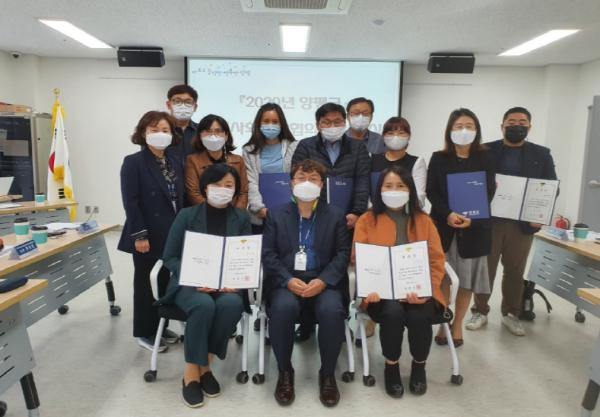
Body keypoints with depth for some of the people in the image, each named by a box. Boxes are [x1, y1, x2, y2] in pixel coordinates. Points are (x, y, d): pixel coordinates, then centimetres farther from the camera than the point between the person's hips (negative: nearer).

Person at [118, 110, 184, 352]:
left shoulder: (176, 162, 9)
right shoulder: (133, 162, -8)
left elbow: (182, 198, 10)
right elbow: (130, 202, -13)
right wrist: (139, 235, -18)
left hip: (172, 234, 5)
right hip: (148, 235, -5)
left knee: (165, 281, 13)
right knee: (145, 283, 8)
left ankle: (159, 326, 30)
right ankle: (144, 332, 22)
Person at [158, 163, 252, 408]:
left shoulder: (242, 218, 8)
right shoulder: (187, 215, 3)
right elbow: (169, 257, 0)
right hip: (190, 284, -1)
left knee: (232, 304, -32)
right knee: (204, 305, -34)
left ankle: (204, 364, -11)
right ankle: (192, 371, -15)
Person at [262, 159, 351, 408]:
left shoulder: (336, 215, 12)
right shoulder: (276, 215, 12)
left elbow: (343, 254, 2)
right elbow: (268, 254, 2)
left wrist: (323, 280, -15)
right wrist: (288, 280, -15)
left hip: (324, 282, 0)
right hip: (286, 281, 0)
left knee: (332, 310, -31)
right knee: (283, 307, -33)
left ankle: (327, 374, -5)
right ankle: (285, 372, -7)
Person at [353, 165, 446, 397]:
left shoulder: (424, 221, 12)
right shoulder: (366, 220, 6)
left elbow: (436, 260, 5)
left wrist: (426, 289, -13)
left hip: (417, 290, 2)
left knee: (419, 316, -29)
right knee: (393, 312, -32)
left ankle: (419, 366, 4)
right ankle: (391, 367, -2)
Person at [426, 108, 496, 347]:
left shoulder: (485, 158, 4)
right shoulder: (439, 158, 4)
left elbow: (489, 192, -1)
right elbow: (431, 192, -1)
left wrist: (471, 218, -16)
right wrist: (448, 214, -18)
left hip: (475, 227, 1)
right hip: (443, 225, 0)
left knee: (467, 280, 7)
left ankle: (457, 325, 23)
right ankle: (442, 324, 18)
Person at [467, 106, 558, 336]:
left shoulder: (542, 155, 7)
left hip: (523, 223, 2)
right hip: (489, 221, -1)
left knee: (515, 272, 12)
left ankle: (511, 314, 27)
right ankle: (480, 312, 20)